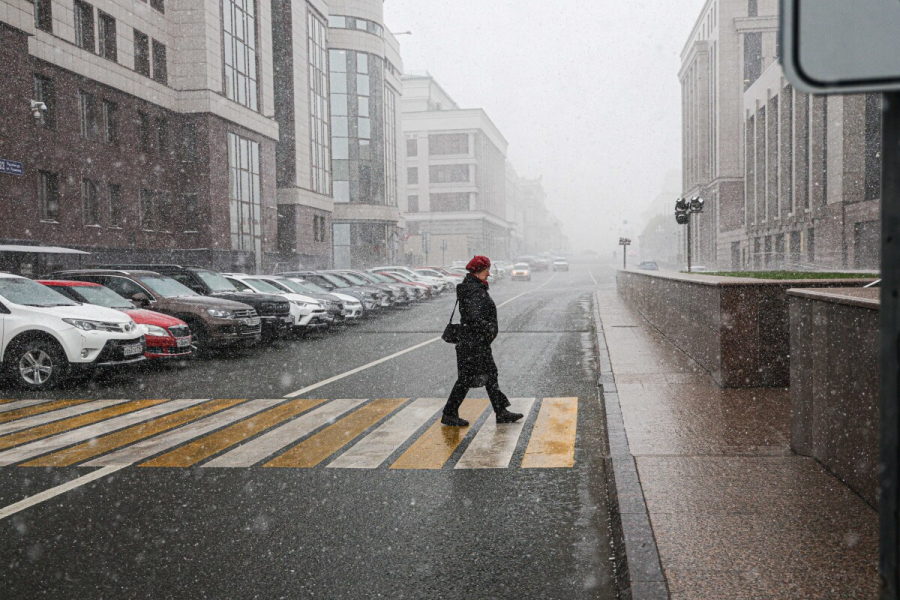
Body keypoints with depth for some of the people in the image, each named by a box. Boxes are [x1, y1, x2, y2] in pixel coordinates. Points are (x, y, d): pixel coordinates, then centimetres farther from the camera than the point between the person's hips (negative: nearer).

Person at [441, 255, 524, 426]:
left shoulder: (472, 286, 13)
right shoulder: (475, 291, -20)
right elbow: (473, 317, -27)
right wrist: (490, 330, -16)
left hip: (480, 342, 11)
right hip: (474, 343, -11)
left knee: (490, 374, 14)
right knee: (467, 378, -2)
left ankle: (501, 412, 21)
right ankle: (449, 414, 8)